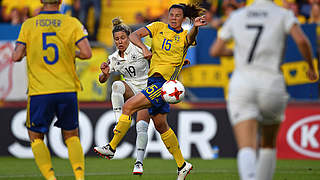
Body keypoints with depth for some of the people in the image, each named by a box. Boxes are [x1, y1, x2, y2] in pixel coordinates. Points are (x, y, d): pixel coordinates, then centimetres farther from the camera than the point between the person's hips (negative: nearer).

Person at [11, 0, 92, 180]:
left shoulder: (29, 25, 0)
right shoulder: (72, 23, 0)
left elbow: (16, 57, -3)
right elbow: (87, 53, -7)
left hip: (39, 92, -1)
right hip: (67, 90, 1)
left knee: (36, 137, 14)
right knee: (71, 136, 17)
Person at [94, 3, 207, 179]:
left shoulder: (184, 36, 1)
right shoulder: (159, 27, 10)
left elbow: (191, 38, -23)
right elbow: (133, 35, 1)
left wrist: (195, 27, -44)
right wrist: (144, 48, -18)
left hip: (164, 83, -7)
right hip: (153, 82, 7)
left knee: (128, 106, -16)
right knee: (160, 125, 13)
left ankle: (111, 147, -9)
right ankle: (182, 165, 23)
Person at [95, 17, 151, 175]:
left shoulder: (139, 50, -12)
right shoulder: (114, 58, 1)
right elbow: (102, 80, 6)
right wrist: (105, 73, -18)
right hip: (130, 90, 3)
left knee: (142, 127, -17)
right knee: (117, 85, -32)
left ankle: (139, 162, -6)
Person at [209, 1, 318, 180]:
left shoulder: (237, 16, 13)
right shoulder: (284, 15, 4)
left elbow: (215, 51, 19)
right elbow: (302, 40, -13)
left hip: (241, 84, 1)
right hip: (271, 83, -1)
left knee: (247, 148, -13)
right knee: (269, 145, 23)